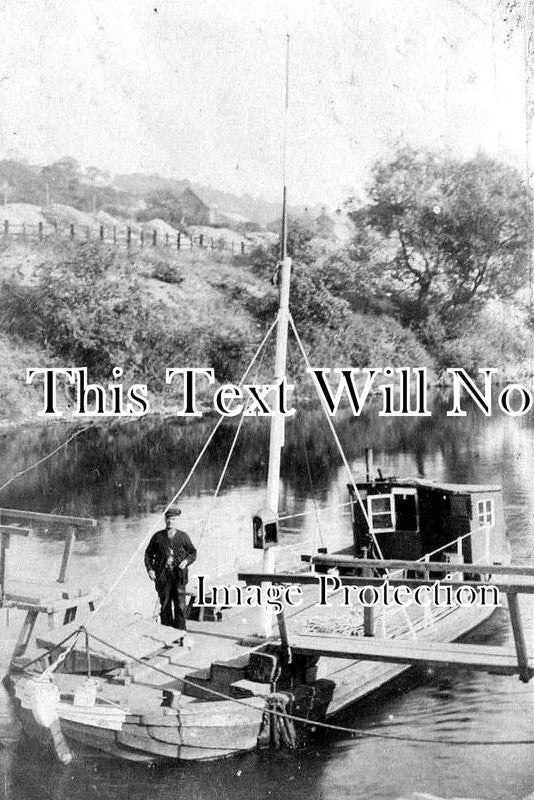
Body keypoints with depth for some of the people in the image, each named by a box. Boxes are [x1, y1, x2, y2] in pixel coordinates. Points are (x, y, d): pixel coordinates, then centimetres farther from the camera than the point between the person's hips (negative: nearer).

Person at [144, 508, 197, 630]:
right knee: (165, 605, 2)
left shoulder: (183, 536, 7)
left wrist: (186, 561, -7)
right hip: (163, 576, 1)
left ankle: (180, 632, 1)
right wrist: (149, 569, -1)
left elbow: (193, 552, 13)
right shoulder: (158, 536, 8)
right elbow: (148, 553, 13)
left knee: (180, 605, -5)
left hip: (178, 575, -1)